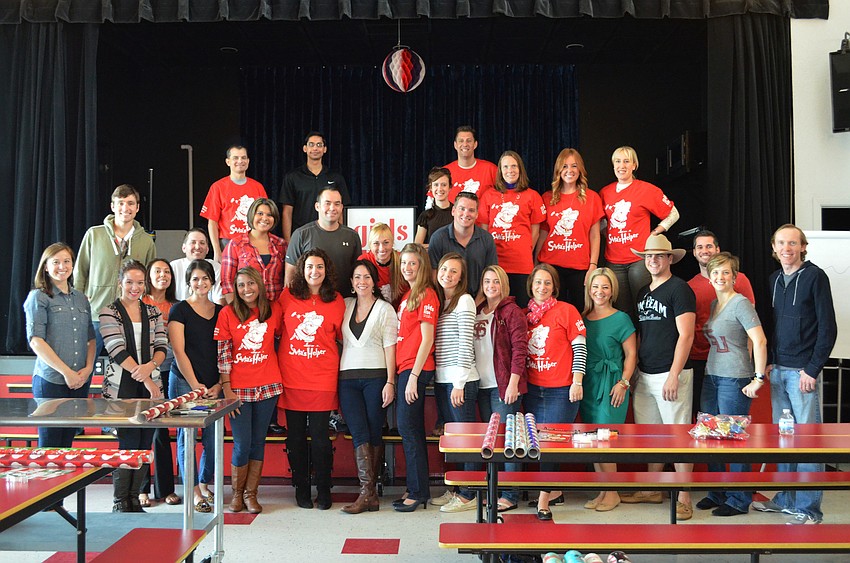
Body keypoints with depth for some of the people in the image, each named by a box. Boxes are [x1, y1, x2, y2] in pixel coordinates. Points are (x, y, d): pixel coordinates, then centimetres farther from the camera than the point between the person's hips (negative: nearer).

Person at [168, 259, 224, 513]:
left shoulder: (221, 311, 12)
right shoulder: (180, 310, 1)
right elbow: (179, 352, -4)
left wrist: (218, 385, 1)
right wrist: (195, 385, -8)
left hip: (214, 386, 4)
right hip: (185, 382, -4)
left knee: (213, 438, 3)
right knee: (187, 436, -2)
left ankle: (204, 484, 22)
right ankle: (194, 492, 6)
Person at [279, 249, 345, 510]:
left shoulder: (336, 301, 3)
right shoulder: (288, 295, 5)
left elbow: (343, 337, 12)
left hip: (322, 378, -1)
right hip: (291, 377, 1)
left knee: (320, 436, -1)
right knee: (296, 436, 7)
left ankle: (324, 491, 15)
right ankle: (301, 489, 21)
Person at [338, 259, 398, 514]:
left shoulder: (385, 309, 4)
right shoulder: (345, 305, 14)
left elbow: (390, 348, -1)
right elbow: (339, 340, 19)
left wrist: (390, 382, -8)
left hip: (375, 377, -3)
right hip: (348, 378, 3)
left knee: (374, 433, 0)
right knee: (359, 433, -7)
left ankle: (368, 491, 5)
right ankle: (369, 494, -9)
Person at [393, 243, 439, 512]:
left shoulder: (426, 295, -9)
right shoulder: (408, 295, 17)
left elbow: (426, 339, -14)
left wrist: (413, 376, -17)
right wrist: (397, 374, 12)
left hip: (416, 369, -9)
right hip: (404, 369, 9)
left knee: (408, 428, -6)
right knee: (412, 430, 12)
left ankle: (418, 492, 1)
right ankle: (416, 488, 19)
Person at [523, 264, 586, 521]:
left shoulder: (566, 311, -5)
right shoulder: (526, 315, 11)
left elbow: (580, 348, -6)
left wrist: (577, 382, -12)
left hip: (561, 390, -6)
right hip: (533, 389, 6)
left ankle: (544, 499, 1)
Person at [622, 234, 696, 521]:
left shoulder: (679, 289, -7)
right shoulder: (643, 293, 16)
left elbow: (685, 336, -13)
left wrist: (673, 375, -18)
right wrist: (634, 371, 15)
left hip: (670, 374, -7)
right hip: (644, 376, 8)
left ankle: (684, 498, 2)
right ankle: (652, 490, 24)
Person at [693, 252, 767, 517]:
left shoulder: (741, 303, -9)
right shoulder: (713, 305, 14)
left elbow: (760, 341, -16)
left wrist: (759, 378, -18)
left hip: (735, 380, -8)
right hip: (711, 377, 8)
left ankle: (739, 500, 11)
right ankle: (717, 494, 24)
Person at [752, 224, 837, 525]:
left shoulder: (815, 277, -6)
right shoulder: (774, 279, 13)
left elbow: (828, 328, -9)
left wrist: (812, 370, -12)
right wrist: (770, 362, 8)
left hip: (802, 372, -6)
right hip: (778, 370, 6)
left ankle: (809, 508, 4)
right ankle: (786, 498, 22)